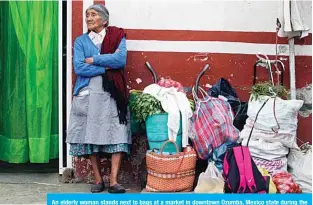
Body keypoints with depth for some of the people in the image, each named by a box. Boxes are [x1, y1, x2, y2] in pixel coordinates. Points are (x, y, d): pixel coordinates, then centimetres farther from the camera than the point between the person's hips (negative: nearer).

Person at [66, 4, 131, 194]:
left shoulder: (118, 36, 7)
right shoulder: (81, 41, 10)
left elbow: (121, 59, -11)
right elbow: (79, 68, -4)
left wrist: (93, 60, -7)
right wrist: (107, 66, -8)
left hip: (112, 94, -1)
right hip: (88, 94, 1)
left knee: (117, 135, -9)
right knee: (91, 136, 1)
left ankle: (114, 181, -6)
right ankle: (98, 180, 10)